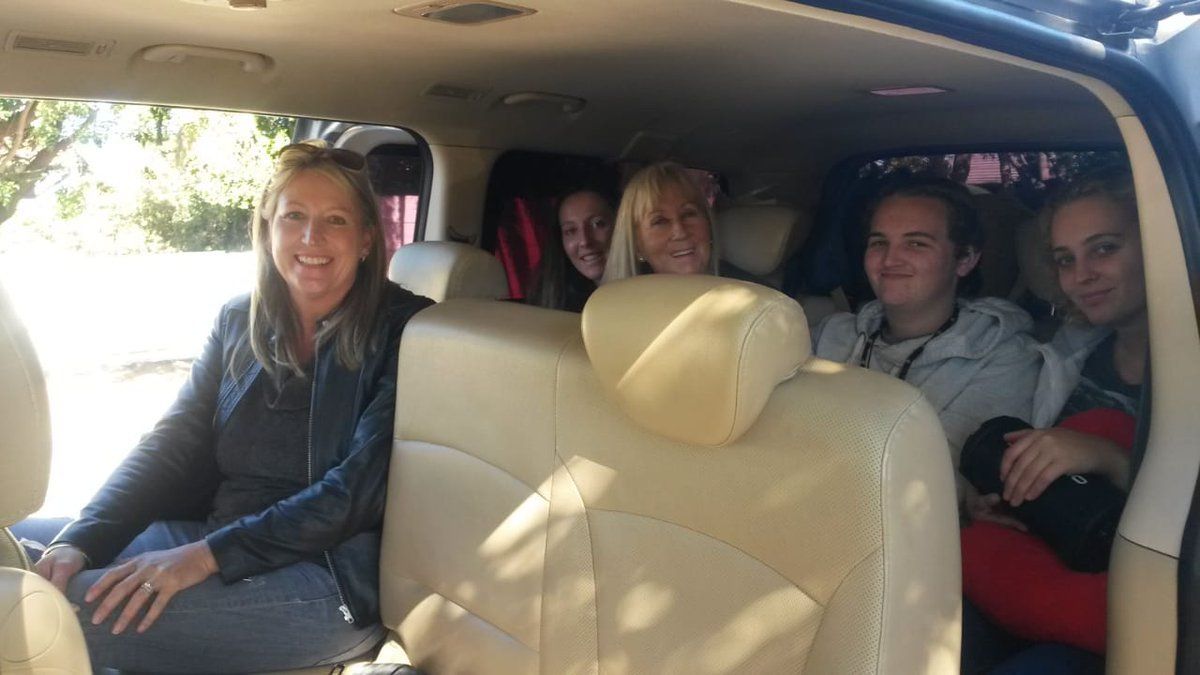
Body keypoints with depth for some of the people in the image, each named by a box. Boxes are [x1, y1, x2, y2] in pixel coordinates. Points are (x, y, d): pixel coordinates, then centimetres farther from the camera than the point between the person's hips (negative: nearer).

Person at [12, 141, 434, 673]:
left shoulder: (402, 331, -11)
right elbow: (172, 444, 6)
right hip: (211, 537, 6)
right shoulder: (239, 321, 9)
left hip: (333, 577, -6)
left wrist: (206, 556, -21)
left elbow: (359, 490, -17)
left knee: (70, 609, -19)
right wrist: (81, 540, -11)